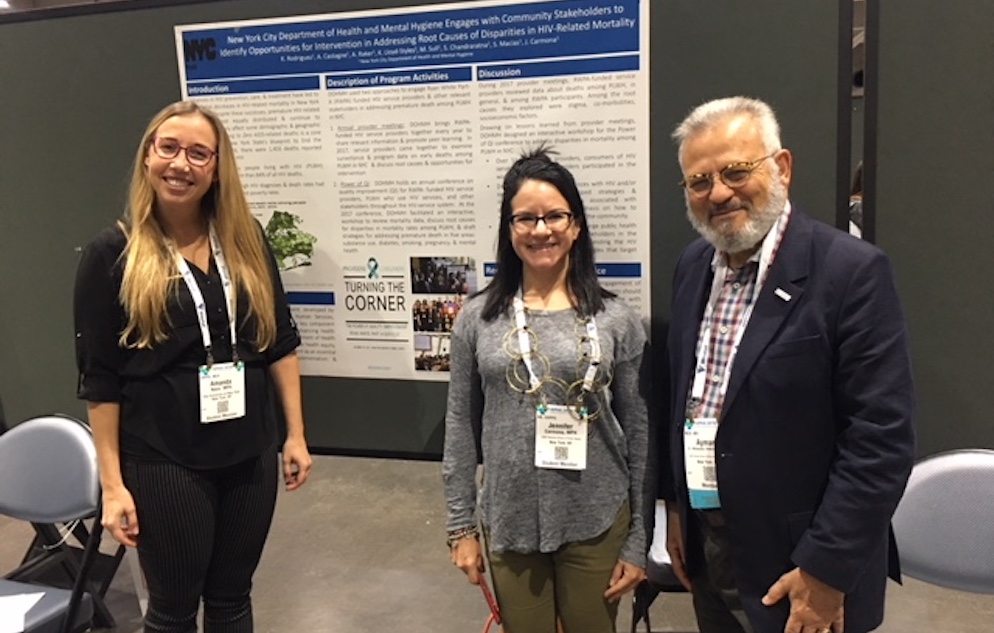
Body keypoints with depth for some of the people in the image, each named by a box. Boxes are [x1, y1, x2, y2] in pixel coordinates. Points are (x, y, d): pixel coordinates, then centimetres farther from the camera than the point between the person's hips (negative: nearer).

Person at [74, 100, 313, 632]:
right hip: (163, 460, -3)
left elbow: (280, 341, 7)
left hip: (249, 452, 3)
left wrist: (295, 434, 5)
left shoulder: (246, 240, 2)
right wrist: (112, 483, -8)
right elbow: (99, 379, -7)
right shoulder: (113, 254, -7)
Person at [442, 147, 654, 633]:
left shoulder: (617, 320, -5)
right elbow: (461, 427, 3)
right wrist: (461, 525, 3)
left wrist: (638, 541, -1)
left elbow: (640, 432, -1)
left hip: (596, 523, 0)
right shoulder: (478, 318, -2)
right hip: (509, 523, 1)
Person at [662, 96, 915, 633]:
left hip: (797, 570, -6)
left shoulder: (851, 270, -17)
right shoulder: (693, 265, 2)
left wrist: (826, 572, -18)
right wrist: (676, 505, 11)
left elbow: (881, 439, -19)